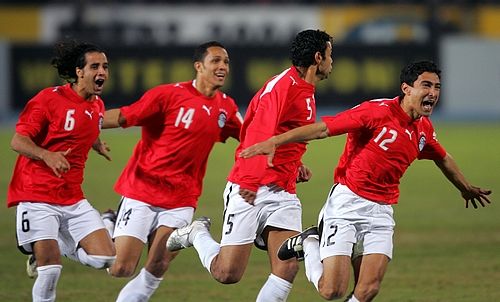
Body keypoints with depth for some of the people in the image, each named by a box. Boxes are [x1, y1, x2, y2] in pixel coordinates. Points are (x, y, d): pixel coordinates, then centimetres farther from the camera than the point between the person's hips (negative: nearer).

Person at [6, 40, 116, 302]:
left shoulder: (97, 106, 10)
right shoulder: (50, 98, -11)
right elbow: (18, 141, -15)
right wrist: (47, 155, -31)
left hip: (73, 199, 7)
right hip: (36, 198, -7)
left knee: (105, 258, -3)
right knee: (50, 270, -16)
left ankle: (48, 251, 21)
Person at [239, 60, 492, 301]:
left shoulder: (424, 128, 8)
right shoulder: (377, 111, -15)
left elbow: (443, 159, 30)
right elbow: (323, 128, -19)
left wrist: (466, 188, 45)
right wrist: (274, 142, -28)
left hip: (381, 212, 6)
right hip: (347, 203, -6)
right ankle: (309, 245, 17)